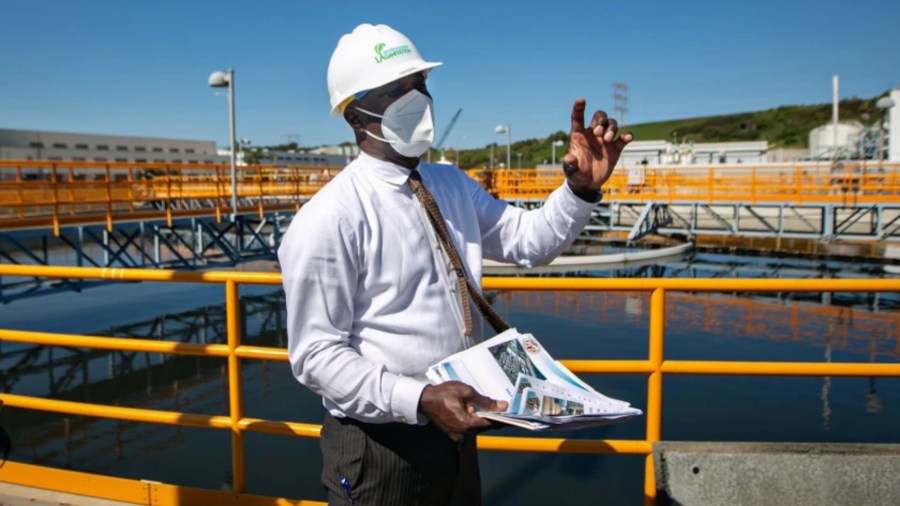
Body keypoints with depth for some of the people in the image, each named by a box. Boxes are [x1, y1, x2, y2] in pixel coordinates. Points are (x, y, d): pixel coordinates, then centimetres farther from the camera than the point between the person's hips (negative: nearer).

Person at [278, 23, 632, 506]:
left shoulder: (454, 186, 5)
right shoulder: (328, 220, -18)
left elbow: (530, 239, 8)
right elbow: (316, 355, -18)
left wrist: (581, 188, -9)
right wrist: (420, 399, -28)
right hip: (380, 447, -7)